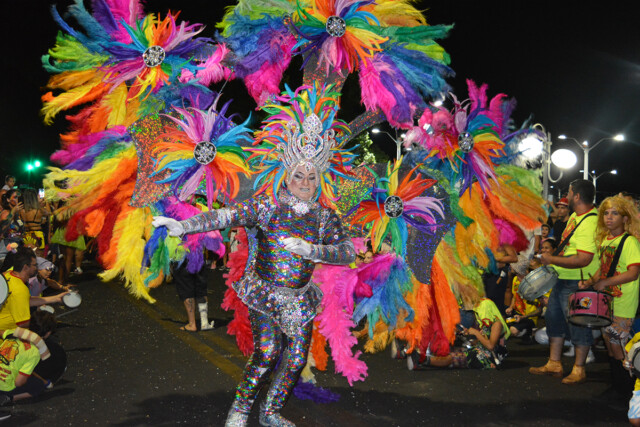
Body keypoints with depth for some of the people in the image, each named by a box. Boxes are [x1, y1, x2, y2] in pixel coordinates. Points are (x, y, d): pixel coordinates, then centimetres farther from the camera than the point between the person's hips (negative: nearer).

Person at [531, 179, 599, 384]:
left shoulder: (589, 223, -24)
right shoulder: (576, 215, 8)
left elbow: (583, 260, -30)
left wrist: (551, 260, -24)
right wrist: (553, 260, 18)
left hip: (577, 283, -10)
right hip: (562, 279, 11)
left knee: (577, 324, 1)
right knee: (554, 318, 16)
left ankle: (579, 370, 14)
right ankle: (554, 364, 27)